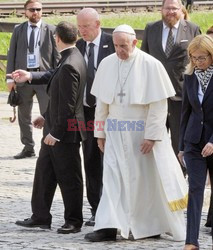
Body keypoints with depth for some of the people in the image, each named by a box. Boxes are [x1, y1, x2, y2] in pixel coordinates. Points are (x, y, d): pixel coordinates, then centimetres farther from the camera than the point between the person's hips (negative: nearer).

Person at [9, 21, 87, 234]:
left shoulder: (69, 66, -25)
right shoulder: (71, 59, 5)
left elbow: (67, 105, -25)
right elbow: (55, 76, 24)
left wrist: (56, 132, -20)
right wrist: (30, 76, 26)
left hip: (64, 131, -10)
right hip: (54, 127, 10)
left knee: (69, 177, 2)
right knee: (44, 171, 15)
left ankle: (73, 221, 13)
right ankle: (40, 217, 23)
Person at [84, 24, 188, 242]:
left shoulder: (151, 66, -10)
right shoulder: (107, 64, 2)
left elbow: (158, 104, -11)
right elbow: (102, 102, 9)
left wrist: (152, 135, -15)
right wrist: (100, 133, 9)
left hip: (142, 132, -3)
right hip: (116, 133, 3)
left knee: (147, 179, 6)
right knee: (113, 177, -5)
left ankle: (152, 225, 21)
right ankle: (109, 226, -9)